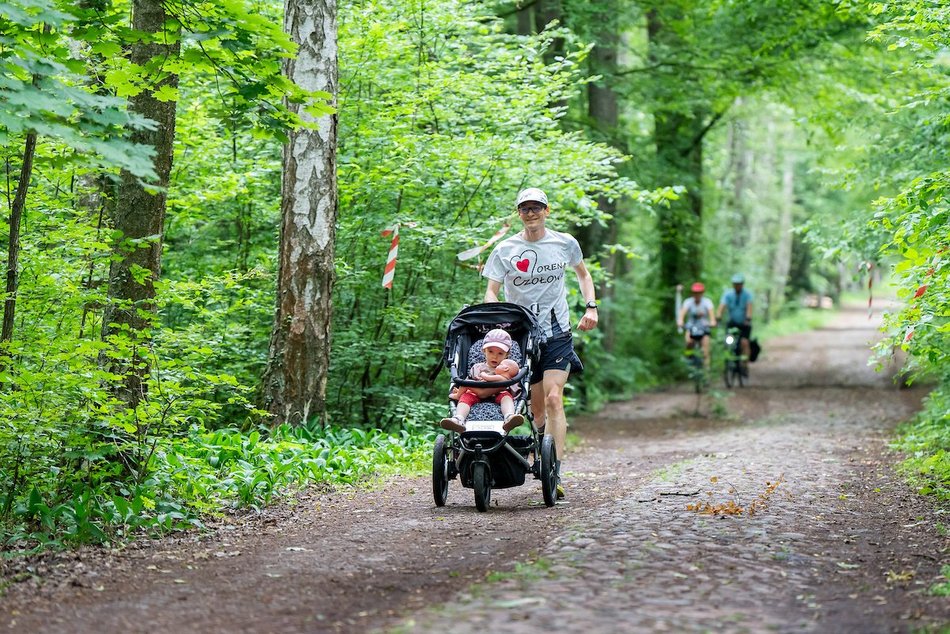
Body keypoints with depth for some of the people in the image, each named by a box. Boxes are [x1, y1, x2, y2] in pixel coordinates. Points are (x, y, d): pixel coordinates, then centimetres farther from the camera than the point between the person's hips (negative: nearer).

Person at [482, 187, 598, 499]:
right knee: (536, 408, 5)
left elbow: (583, 274, 20)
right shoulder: (505, 250, 0)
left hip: (557, 333, -1)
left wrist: (591, 307, 6)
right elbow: (491, 292, -1)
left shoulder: (565, 243, 3)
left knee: (553, 399, -16)